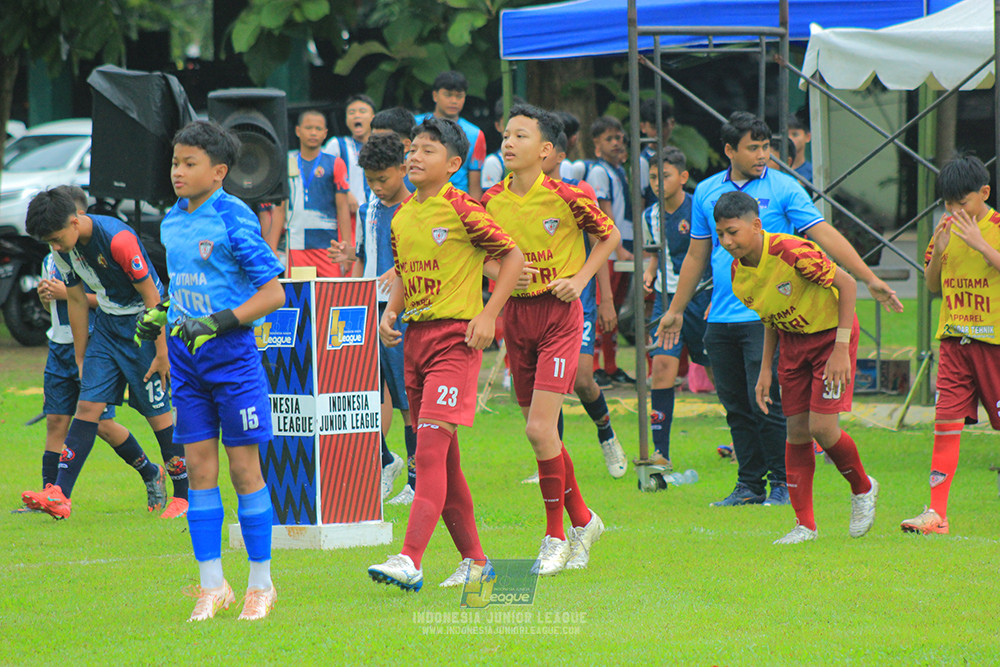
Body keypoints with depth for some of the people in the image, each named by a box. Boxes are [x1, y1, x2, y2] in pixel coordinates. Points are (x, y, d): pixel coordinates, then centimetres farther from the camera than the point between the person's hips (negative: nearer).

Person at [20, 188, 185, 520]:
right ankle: (60, 496, -9)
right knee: (88, 405, -4)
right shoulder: (62, 249, -4)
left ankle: (184, 495, 10)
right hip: (107, 324, 6)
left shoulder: (118, 239, -27)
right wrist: (81, 359, 13)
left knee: (157, 412, -3)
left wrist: (161, 353, -17)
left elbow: (151, 296, -20)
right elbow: (77, 302, 9)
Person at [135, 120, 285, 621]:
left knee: (243, 466, 0)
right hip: (186, 358, 6)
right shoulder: (172, 222, 9)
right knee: (199, 468, 5)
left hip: (232, 355, -6)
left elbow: (273, 293, -14)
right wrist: (159, 314, 6)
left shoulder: (234, 220, -13)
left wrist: (216, 323, -20)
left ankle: (260, 583, 11)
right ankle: (212, 585, 11)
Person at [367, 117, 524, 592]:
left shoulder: (461, 210, -9)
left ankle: (410, 561, -24)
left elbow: (513, 255, -5)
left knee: (431, 448, -17)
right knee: (441, 458, 10)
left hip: (456, 338, -8)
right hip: (415, 338, 8)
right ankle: (473, 559, 20)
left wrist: (488, 315, -11)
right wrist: (391, 311, 7)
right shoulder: (401, 217, 11)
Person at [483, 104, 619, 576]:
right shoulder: (492, 201, 1)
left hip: (559, 314, -5)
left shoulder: (565, 198, -11)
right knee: (541, 431, 9)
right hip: (516, 316, 5)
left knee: (540, 427, -14)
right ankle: (581, 519, 28)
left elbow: (609, 236, 3)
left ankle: (555, 536, -1)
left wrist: (580, 279, -7)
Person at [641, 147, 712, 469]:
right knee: (662, 363, -14)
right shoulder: (650, 217, 5)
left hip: (703, 297, -3)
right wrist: (649, 272, 1)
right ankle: (660, 452, -15)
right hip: (667, 298, 3)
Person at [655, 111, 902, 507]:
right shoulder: (706, 192, 11)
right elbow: (696, 255, 21)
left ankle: (783, 484, 2)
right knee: (736, 407, 7)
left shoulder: (783, 189, -1)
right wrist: (676, 311, 23)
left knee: (767, 404, -9)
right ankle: (750, 485, 14)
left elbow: (824, 236, -6)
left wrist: (869, 279, -13)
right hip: (722, 319, 4)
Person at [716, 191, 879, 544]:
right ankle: (804, 525, 10)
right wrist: (765, 370, 6)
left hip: (830, 333, -6)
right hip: (791, 340, 6)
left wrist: (841, 349, -22)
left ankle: (863, 489, 15)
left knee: (822, 427, -14)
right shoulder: (739, 271, -6)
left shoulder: (792, 253, -30)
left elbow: (847, 284, -22)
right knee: (797, 431, 3)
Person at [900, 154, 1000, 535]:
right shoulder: (946, 231, 9)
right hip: (954, 339, 4)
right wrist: (938, 252, -3)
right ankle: (937, 512, -6)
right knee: (946, 420, -4)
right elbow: (933, 285, 15)